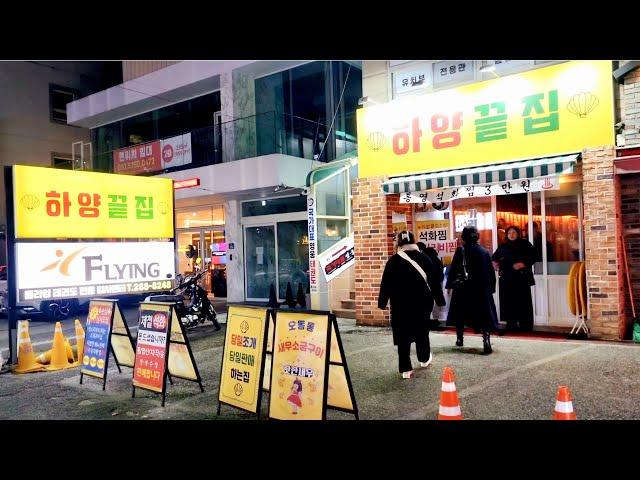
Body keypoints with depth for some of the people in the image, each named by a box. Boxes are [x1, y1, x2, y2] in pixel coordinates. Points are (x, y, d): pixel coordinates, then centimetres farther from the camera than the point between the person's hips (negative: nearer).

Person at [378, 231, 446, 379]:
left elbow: (385, 284, -4)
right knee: (422, 331, 20)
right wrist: (439, 299, 8)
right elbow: (434, 280, 1)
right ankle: (425, 359, 38)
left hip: (400, 304, -2)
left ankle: (406, 369, 1)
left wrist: (382, 302, 4)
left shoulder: (393, 261, -6)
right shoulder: (424, 258, -3)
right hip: (422, 302, 2)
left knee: (403, 335, 3)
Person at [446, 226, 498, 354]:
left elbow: (453, 269, -7)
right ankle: (487, 343, -13)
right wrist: (491, 288, 13)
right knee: (484, 315, 0)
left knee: (460, 313, 17)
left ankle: (460, 339, 25)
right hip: (483, 290, 1)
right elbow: (491, 272, 5)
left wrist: (449, 285, 3)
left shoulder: (461, 251, -8)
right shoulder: (484, 252, 1)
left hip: (463, 288, -1)